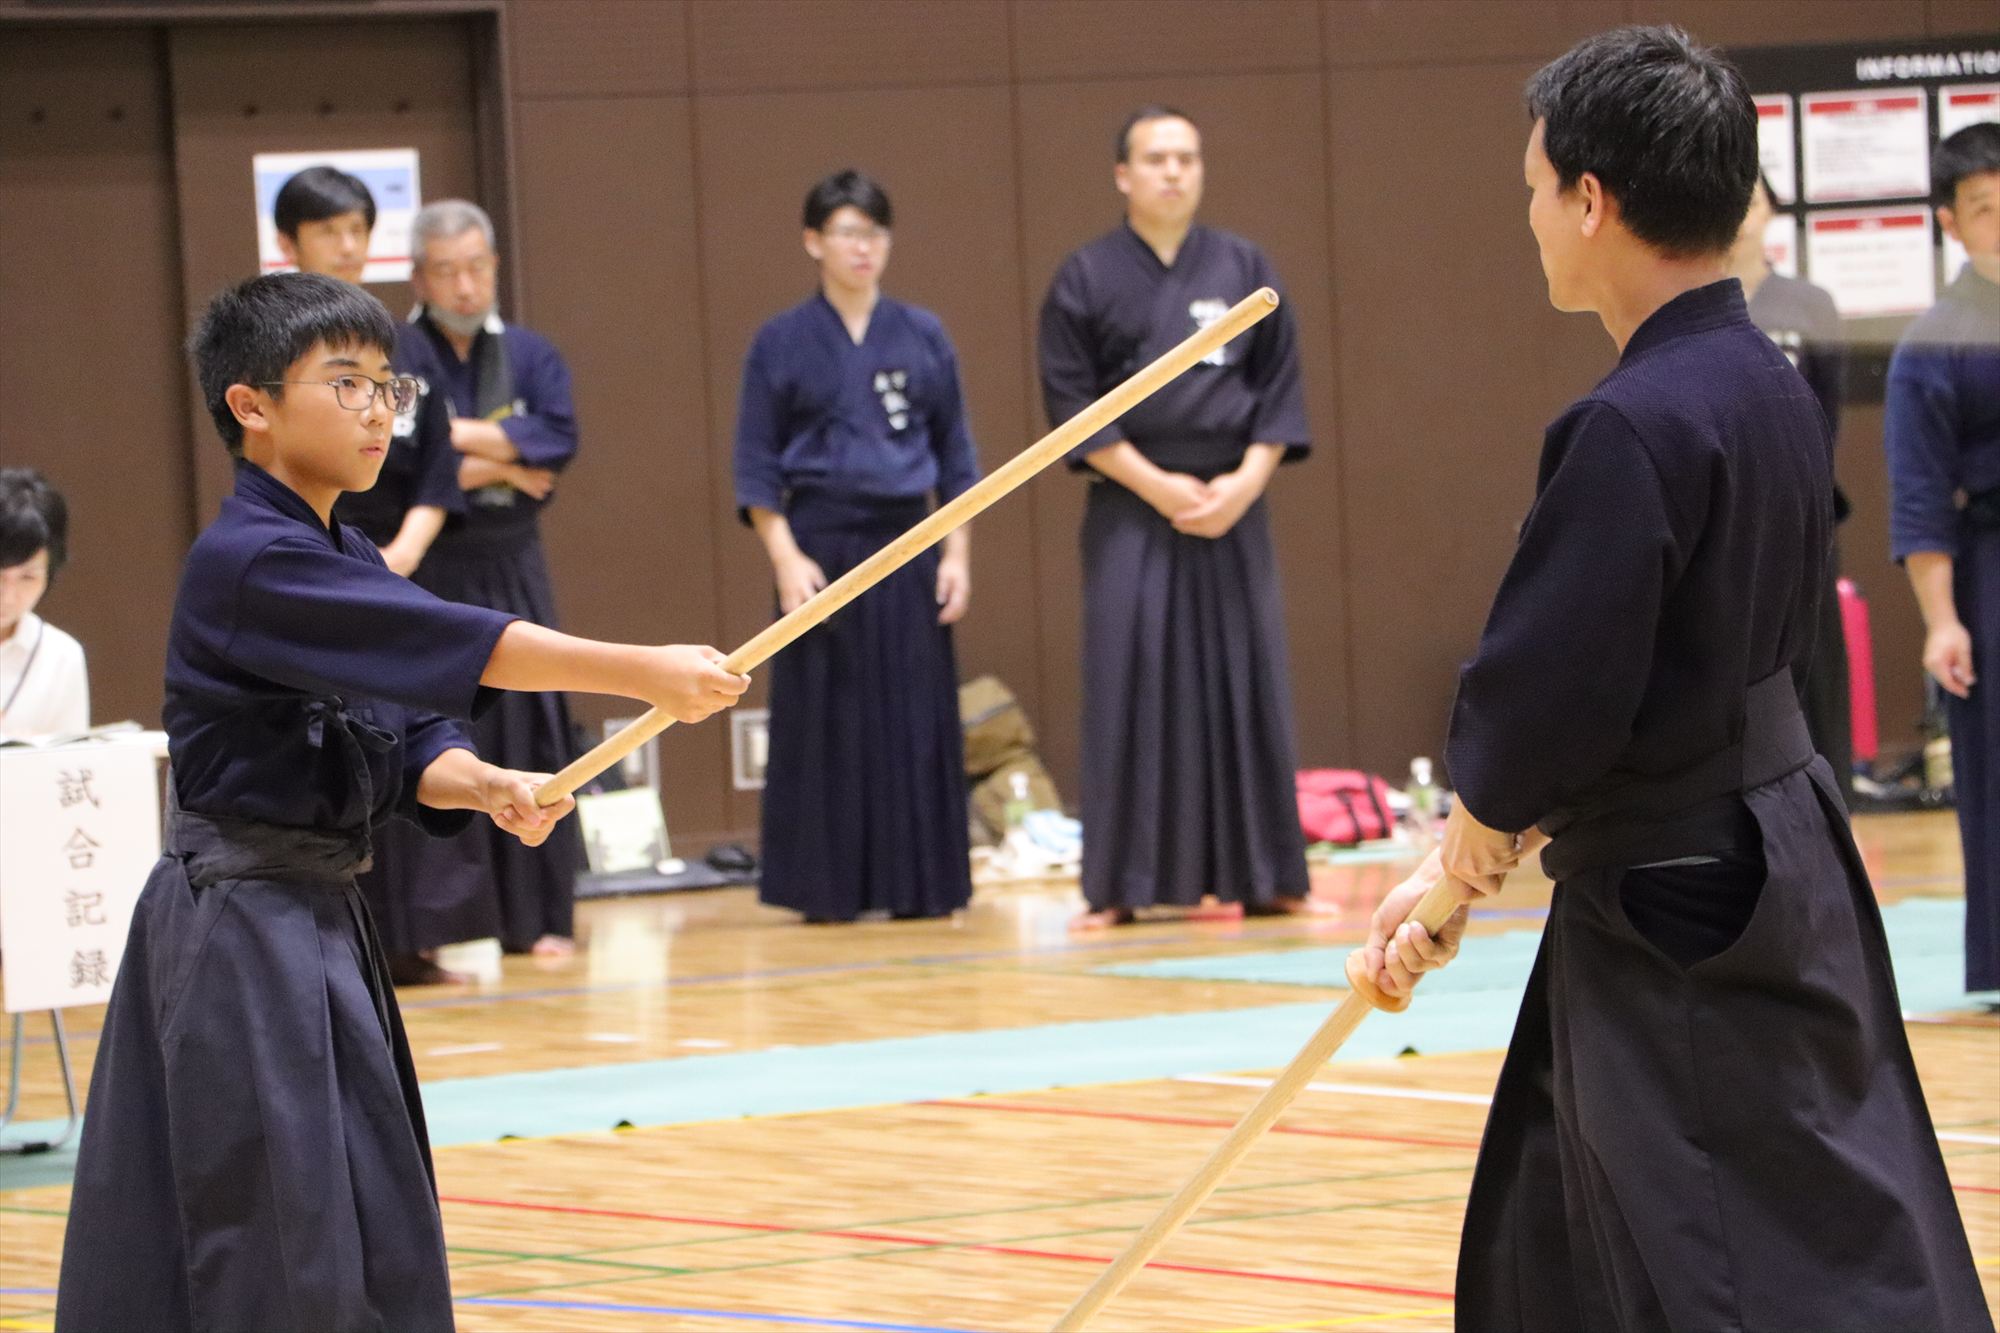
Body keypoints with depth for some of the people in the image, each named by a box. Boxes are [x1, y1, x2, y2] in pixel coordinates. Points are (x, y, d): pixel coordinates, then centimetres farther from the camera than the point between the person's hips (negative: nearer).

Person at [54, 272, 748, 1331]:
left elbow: (408, 738, 10)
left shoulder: (346, 562, 13)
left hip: (315, 918, 10)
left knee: (370, 1237, 12)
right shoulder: (247, 565, -19)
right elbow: (456, 645, -25)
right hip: (243, 929, -10)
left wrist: (487, 789, -12)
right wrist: (646, 674, -27)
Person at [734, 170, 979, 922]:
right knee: (826, 724, -1)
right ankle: (829, 888, 6)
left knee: (918, 722, 2)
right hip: (821, 544, -2)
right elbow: (756, 467, 0)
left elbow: (954, 456, 10)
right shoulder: (781, 344, 0)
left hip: (906, 548, 2)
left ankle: (920, 885, 9)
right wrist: (786, 559, -10)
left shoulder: (923, 338, 7)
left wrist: (957, 553, 2)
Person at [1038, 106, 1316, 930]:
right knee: (1130, 692, -5)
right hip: (1131, 513, -2)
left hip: (1233, 509, 2)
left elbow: (1280, 394, 6)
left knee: (1244, 686, 3)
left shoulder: (1245, 270, 6)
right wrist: (1157, 486, -11)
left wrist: (1243, 483, -8)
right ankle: (1118, 888, -2)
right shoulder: (1087, 280, 0)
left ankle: (1261, 876, 10)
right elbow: (1072, 404, -3)